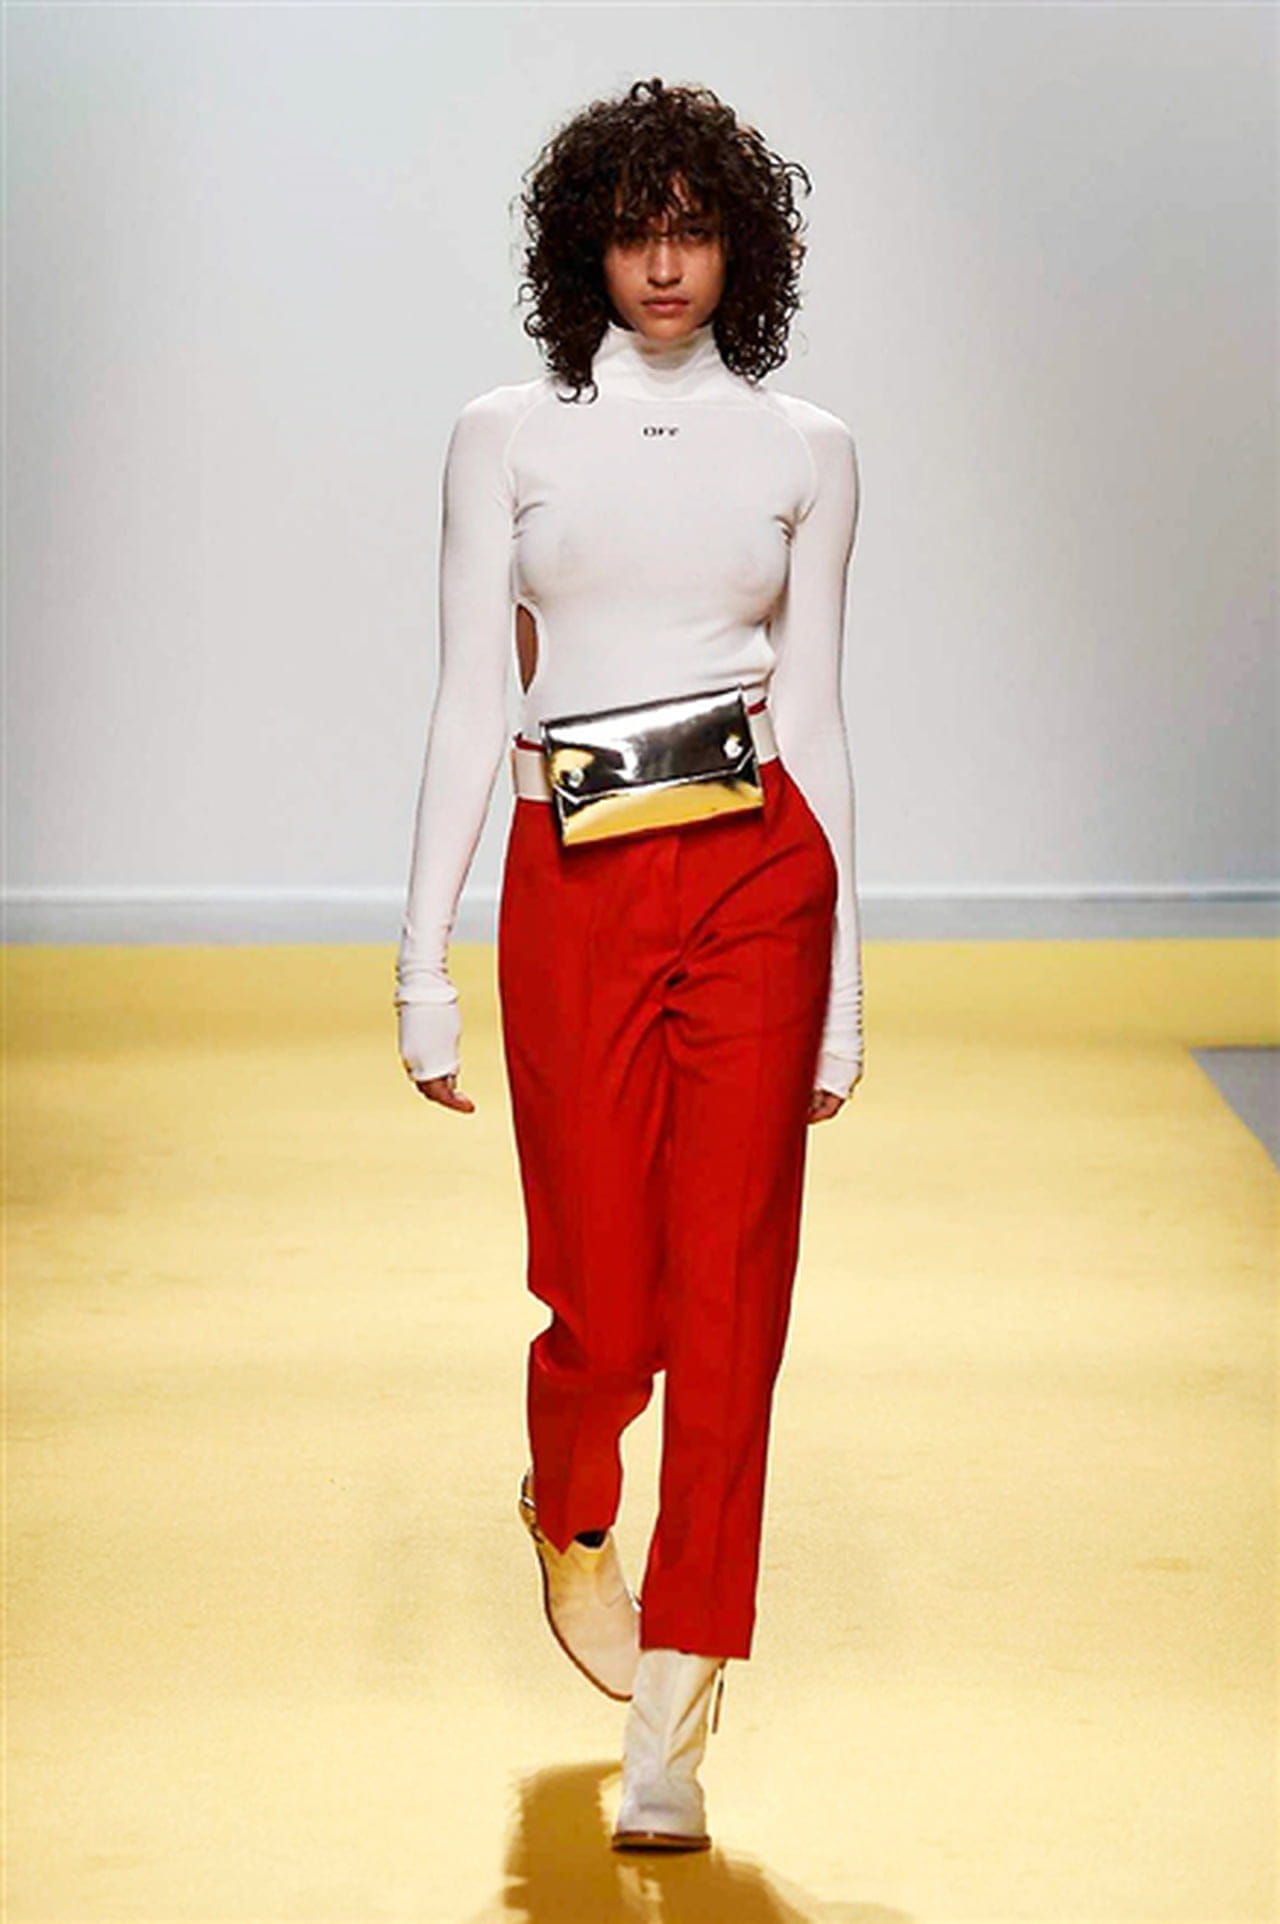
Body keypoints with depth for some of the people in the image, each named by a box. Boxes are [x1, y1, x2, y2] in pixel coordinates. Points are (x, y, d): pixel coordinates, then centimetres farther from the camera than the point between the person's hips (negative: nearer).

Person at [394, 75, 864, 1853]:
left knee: (728, 1295, -4)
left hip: (757, 879, 1)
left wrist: (844, 986, 7)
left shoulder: (803, 451, 8)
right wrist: (425, 960, -1)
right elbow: (470, 704, 4)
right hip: (574, 892, 0)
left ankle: (671, 1729, 3)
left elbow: (815, 713, 9)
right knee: (604, 1298, 0)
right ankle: (570, 1509, 37)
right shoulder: (507, 437, 6)